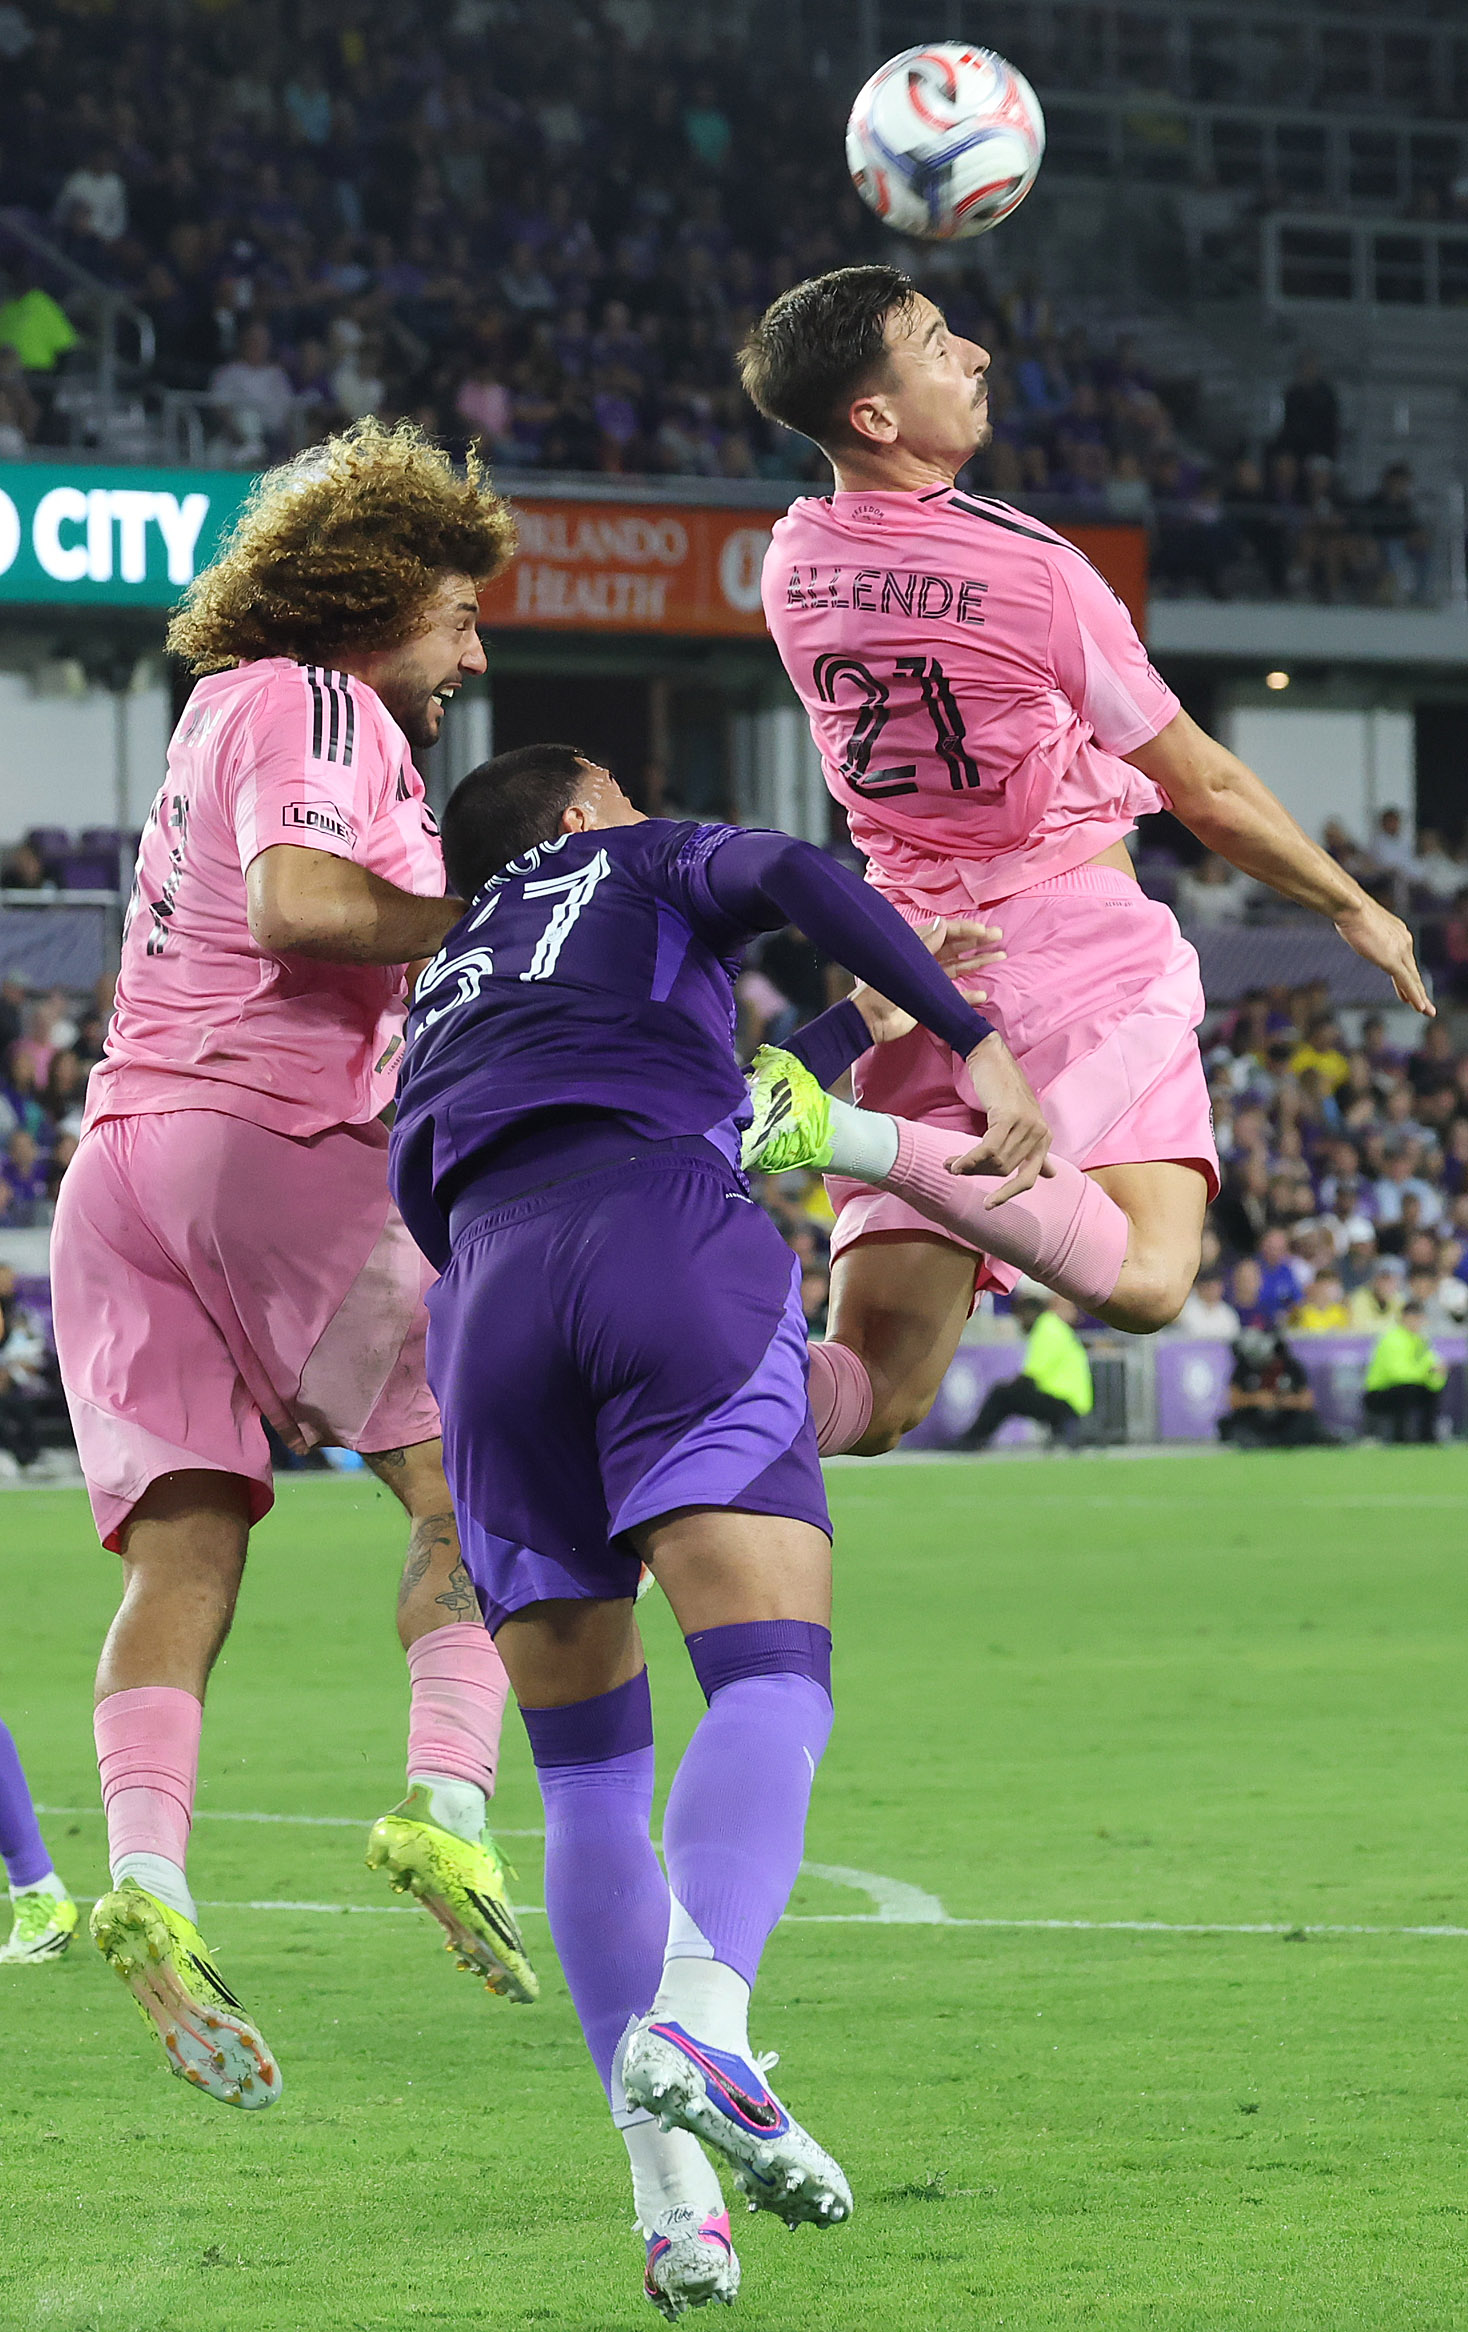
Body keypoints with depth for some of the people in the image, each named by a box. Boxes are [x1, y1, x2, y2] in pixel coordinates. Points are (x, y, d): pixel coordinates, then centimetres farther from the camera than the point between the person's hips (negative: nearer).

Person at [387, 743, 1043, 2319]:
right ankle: (699, 2027, -44)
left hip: (485, 1298, 5)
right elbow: (795, 878, 3)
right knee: (770, 1686, -15)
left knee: (588, 1777, 9)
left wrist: (854, 1027, 56)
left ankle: (667, 2193, -6)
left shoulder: (446, 997, 40)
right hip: (669, 1262, -5)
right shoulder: (641, 864, 25)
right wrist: (970, 1034, 0)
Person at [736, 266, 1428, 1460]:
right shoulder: (1030, 568, -9)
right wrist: (1357, 907, 15)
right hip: (1076, 935, -6)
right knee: (1141, 1276, -25)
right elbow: (1204, 789, 3)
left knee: (877, 1388, -1)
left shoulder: (794, 564, 6)